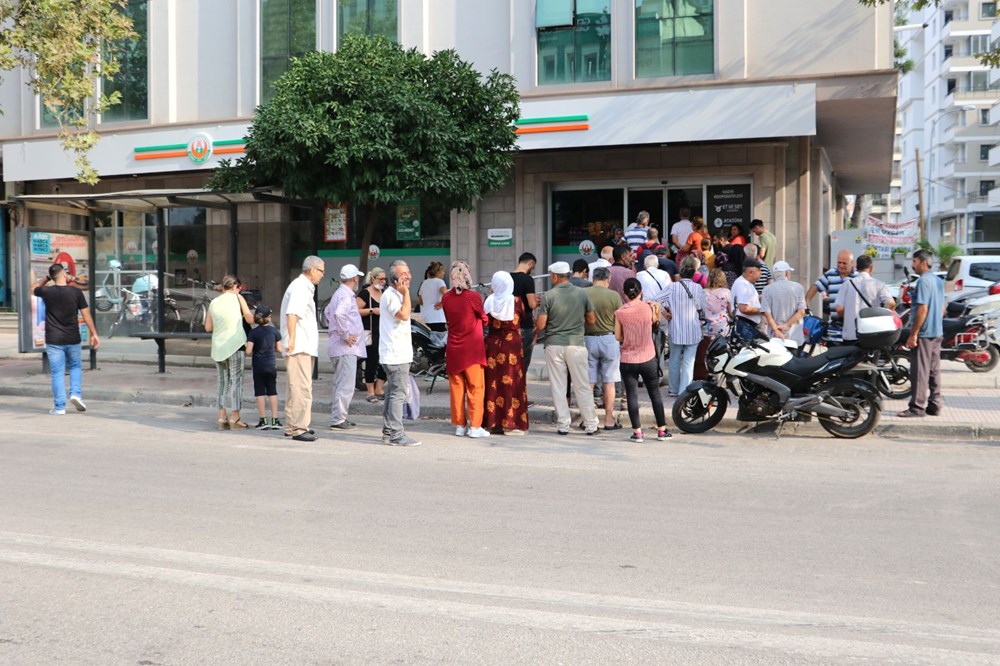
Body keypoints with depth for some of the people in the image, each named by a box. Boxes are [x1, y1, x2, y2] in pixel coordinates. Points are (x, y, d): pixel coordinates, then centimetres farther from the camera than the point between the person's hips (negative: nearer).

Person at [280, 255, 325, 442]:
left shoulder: (305, 287, 21)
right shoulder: (300, 287, -12)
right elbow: (292, 314, -23)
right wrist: (291, 339, -28)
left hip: (304, 346, 11)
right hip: (299, 347, -11)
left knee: (297, 388, 15)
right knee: (302, 388, -12)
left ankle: (291, 426, 22)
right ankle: (298, 428, -11)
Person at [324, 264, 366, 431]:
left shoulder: (338, 293, 17)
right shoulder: (346, 295, -15)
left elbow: (328, 312, 31)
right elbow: (339, 314, -32)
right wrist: (346, 335, -23)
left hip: (338, 346, 11)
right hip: (346, 347, -11)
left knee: (340, 384, 16)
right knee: (345, 386, -8)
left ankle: (337, 417, 22)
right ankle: (338, 420, -6)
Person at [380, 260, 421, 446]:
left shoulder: (396, 294, 21)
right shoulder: (390, 295, -13)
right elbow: (403, 314, -27)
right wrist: (406, 293, -21)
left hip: (399, 353, 11)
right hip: (396, 354, -11)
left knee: (392, 393, 14)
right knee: (398, 393, -12)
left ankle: (388, 431, 20)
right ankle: (396, 434, -13)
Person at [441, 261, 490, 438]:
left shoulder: (446, 298, 0)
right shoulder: (473, 297, -13)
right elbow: (484, 320, 1)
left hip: (453, 349, 4)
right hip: (472, 349, -4)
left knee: (456, 388, 10)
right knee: (476, 387, 3)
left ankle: (459, 425, 14)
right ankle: (475, 427, 2)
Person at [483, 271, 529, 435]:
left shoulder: (489, 301, -3)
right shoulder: (516, 301, -6)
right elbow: (523, 317, 3)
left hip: (493, 343, 2)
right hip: (513, 344, -2)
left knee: (493, 382, 9)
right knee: (512, 382, 3)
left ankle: (493, 422, 12)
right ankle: (511, 423, 3)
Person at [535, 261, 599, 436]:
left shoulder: (549, 295, -6)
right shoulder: (582, 293, 0)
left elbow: (540, 325, -8)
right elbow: (591, 321, 6)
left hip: (554, 345, -1)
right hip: (576, 344, 1)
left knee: (558, 387, 6)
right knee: (582, 386, 7)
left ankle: (563, 425, 8)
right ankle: (591, 425, 11)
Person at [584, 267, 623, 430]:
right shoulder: (614, 295, -8)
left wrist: (579, 340, 13)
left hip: (588, 339, 1)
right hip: (608, 339, -1)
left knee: (588, 382, 8)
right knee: (609, 382, 6)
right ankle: (609, 420, 10)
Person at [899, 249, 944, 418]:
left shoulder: (923, 281, -15)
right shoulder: (938, 281, 13)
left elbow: (923, 309, -20)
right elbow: (942, 308, 19)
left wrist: (913, 334, -18)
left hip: (924, 333, -9)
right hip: (937, 333, 9)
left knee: (919, 371, -5)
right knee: (934, 371, 11)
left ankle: (917, 407, -2)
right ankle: (935, 405, 15)